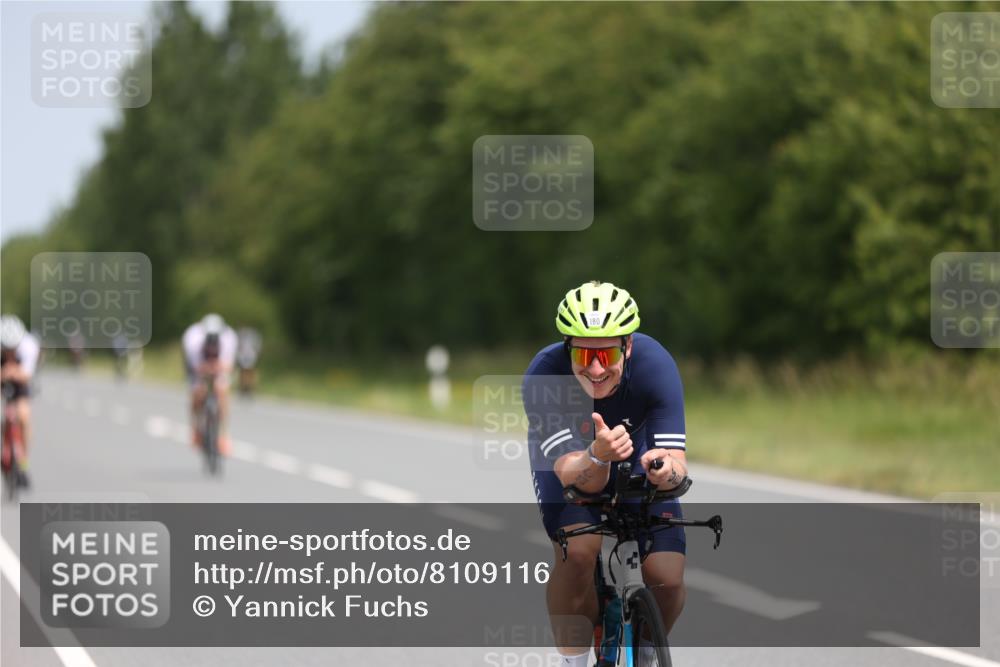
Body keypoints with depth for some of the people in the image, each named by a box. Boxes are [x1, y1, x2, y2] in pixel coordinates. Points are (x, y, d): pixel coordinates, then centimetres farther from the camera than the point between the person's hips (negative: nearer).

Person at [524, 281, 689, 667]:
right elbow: (573, 474, -38)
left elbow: (677, 463, -34)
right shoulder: (543, 377, -35)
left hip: (634, 457, 1)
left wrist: (667, 470, -58)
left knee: (667, 580, -15)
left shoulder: (655, 364, -33)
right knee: (579, 551, -30)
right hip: (568, 459, -1)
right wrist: (598, 457, -60)